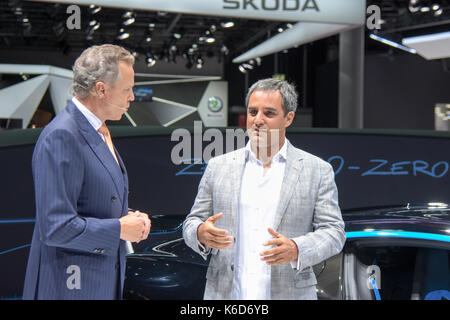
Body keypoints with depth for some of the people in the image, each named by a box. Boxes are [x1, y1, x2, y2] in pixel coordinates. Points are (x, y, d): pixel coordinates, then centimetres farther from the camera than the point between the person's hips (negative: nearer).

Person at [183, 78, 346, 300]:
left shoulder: (318, 171, 1)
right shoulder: (218, 167, 6)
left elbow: (334, 232, -2)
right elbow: (192, 223, 8)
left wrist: (296, 250, -21)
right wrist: (202, 234, -15)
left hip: (288, 292, -1)